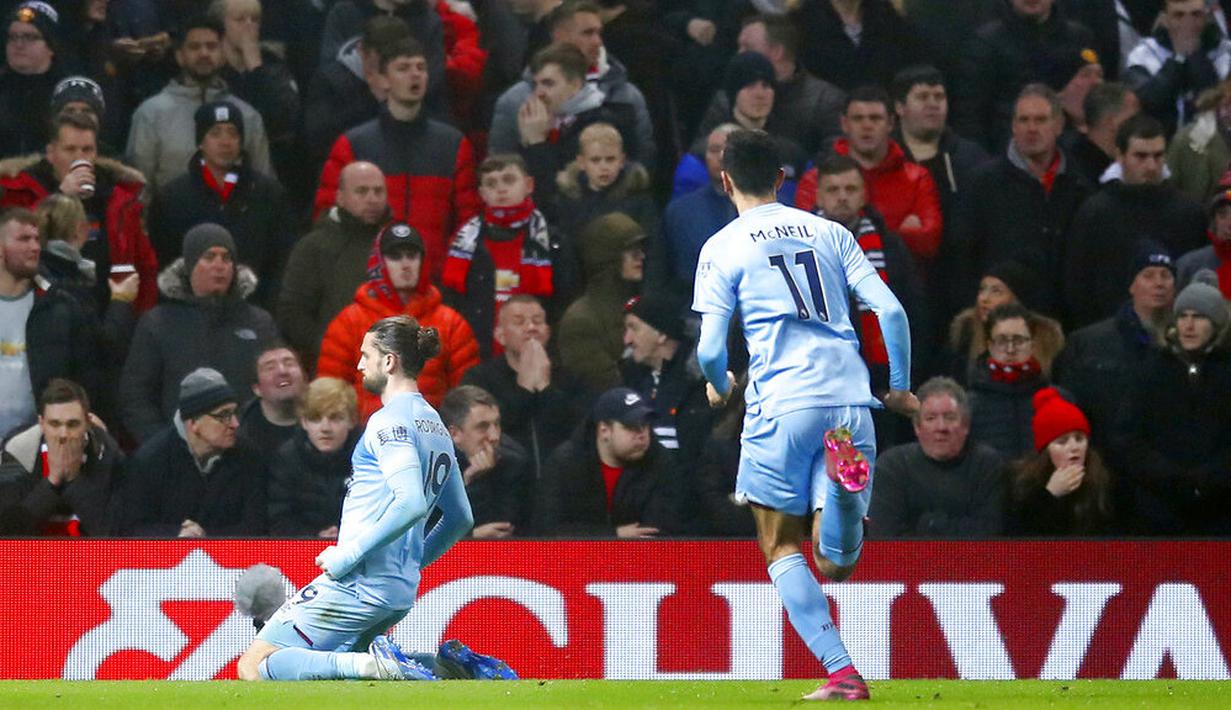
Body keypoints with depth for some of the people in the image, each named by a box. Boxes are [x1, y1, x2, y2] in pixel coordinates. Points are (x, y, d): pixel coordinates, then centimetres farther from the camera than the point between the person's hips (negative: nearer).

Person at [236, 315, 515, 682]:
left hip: (358, 582, -9)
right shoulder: (435, 426, 17)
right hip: (401, 592, 9)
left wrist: (347, 556, -21)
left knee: (253, 666, -9)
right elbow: (461, 519, 25)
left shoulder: (390, 421, -12)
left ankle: (376, 664, -25)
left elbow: (411, 503, -26)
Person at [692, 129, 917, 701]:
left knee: (782, 548, 9)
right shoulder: (830, 233, 15)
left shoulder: (722, 247, 5)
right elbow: (890, 310, 7)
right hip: (851, 400, 3)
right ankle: (844, 485, -29)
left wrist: (719, 386, 22)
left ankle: (841, 672, -7)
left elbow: (710, 350, 0)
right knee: (836, 564, 5)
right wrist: (900, 388, 19)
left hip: (783, 403, -3)